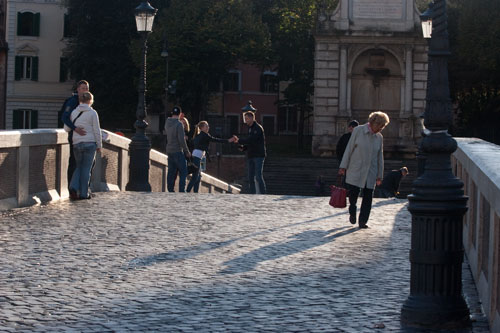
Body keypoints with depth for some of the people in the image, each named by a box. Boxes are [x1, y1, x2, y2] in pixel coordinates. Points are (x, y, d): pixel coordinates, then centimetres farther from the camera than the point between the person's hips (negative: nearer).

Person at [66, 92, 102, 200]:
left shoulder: (74, 113, 5)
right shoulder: (92, 113, -6)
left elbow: (67, 128, 12)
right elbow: (97, 131, -5)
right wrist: (99, 145, 4)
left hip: (76, 143, 3)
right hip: (90, 143, -3)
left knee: (79, 167, 16)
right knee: (86, 168, 3)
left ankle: (73, 187, -4)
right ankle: (83, 193, 4)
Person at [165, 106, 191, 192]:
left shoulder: (167, 122, 6)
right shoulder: (179, 124, -16)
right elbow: (181, 140, -18)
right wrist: (187, 152, -9)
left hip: (169, 151, 7)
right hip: (178, 151, -7)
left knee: (171, 172, 9)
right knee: (183, 172, -3)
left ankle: (170, 190, 9)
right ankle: (182, 190, -8)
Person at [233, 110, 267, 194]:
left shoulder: (258, 128, -10)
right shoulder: (250, 128, 17)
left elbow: (251, 140, -21)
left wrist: (239, 141, -19)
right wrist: (243, 147, 5)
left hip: (258, 155, -8)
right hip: (250, 156, 8)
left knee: (258, 176, -13)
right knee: (250, 178, 6)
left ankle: (263, 194, -10)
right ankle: (252, 194, 9)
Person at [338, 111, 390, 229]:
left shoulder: (379, 137, 7)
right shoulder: (358, 131, -3)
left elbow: (380, 157, 12)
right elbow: (349, 148, -2)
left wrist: (379, 176, 9)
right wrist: (343, 167, -5)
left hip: (370, 173, 3)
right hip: (355, 170, -3)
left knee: (368, 197, -3)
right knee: (353, 193, -4)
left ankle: (363, 221, 4)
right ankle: (352, 213, 26)